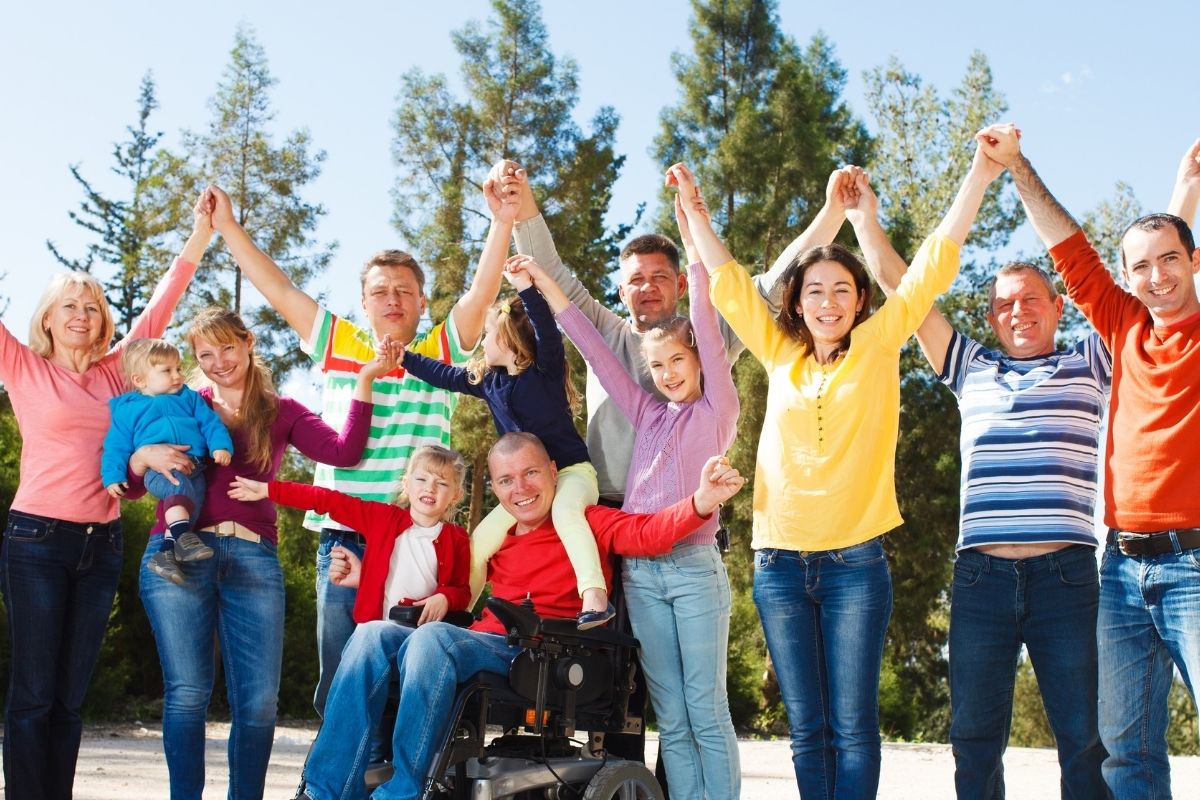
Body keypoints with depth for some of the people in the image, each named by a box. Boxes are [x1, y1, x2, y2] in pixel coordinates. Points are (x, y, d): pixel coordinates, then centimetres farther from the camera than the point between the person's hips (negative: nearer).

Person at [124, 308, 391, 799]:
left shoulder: (281, 413, 15)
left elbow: (344, 452, -1)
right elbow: (130, 486, 11)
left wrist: (365, 381, -4)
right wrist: (145, 455, -11)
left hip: (254, 560, 1)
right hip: (179, 553, -1)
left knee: (260, 699, -4)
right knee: (188, 692, -5)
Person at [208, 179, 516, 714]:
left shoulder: (440, 352, 7)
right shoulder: (337, 345, 12)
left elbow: (482, 294, -5)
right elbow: (279, 291, 11)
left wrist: (502, 222, -18)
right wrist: (227, 226, 8)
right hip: (343, 536, 2)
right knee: (341, 681, 5)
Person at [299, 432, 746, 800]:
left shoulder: (587, 524, 6)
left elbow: (648, 532, -10)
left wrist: (701, 504, -31)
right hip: (483, 645, 6)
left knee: (434, 637, -31)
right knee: (373, 636, -13)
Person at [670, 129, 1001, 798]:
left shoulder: (878, 346, 5)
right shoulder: (781, 355, 11)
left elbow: (935, 265, 1)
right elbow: (728, 282, 16)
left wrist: (981, 173, -4)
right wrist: (694, 208, 16)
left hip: (856, 562, -2)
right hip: (780, 562, 3)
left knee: (853, 726, -3)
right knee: (808, 729, 6)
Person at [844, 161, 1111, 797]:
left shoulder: (1089, 363, 12)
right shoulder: (971, 369, 19)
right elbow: (902, 291, 19)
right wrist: (865, 220, 16)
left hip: (1065, 575, -2)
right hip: (980, 573, 2)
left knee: (1085, 737, -1)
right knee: (975, 738, 4)